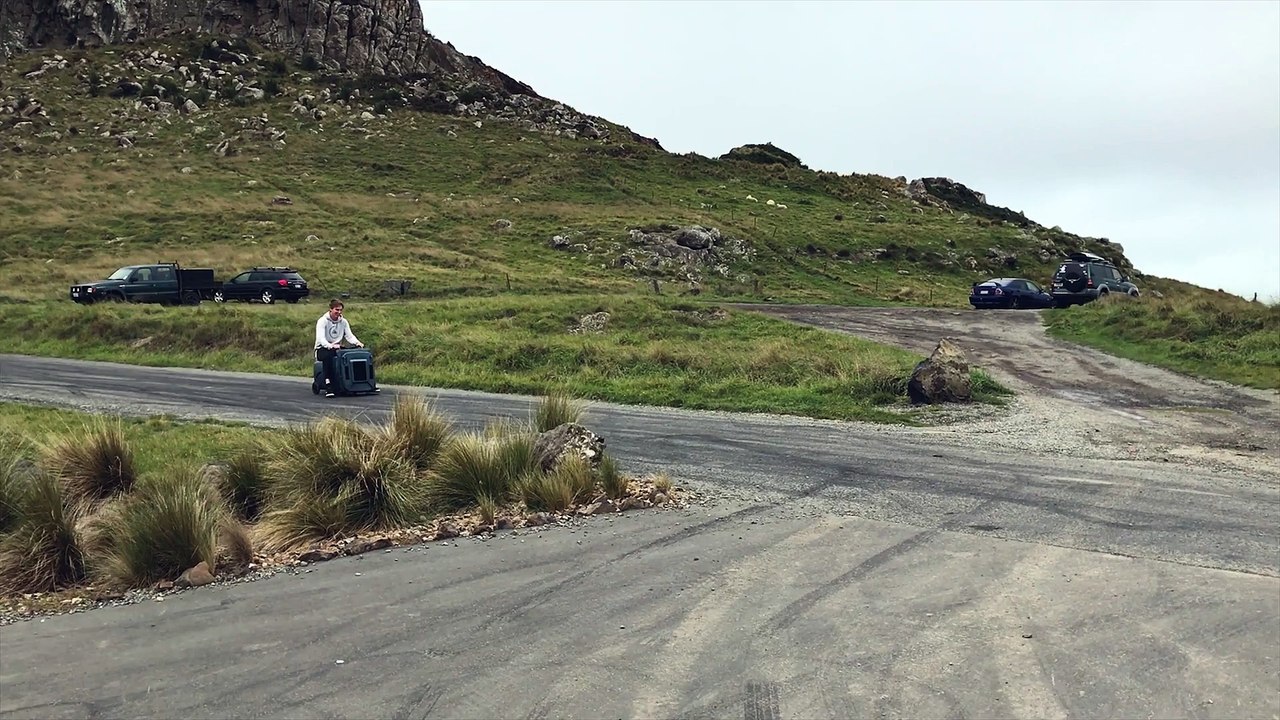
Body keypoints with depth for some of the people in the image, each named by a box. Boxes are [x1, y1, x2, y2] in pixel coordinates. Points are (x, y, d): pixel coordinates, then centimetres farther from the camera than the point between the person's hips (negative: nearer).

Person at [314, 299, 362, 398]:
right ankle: (328, 387, -44)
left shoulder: (343, 322, 10)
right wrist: (330, 346, -40)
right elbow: (320, 338, -21)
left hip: (337, 348, 5)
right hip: (322, 349, -5)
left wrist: (357, 343, -20)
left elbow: (349, 336, 2)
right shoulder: (322, 321, -8)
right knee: (328, 355, -40)